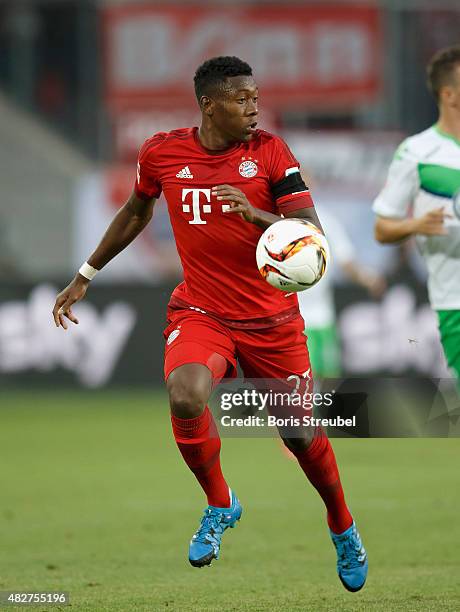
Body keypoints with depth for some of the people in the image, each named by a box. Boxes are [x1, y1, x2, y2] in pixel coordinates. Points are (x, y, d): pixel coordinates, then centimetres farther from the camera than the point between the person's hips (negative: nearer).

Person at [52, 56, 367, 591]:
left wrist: (256, 215, -34)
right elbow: (136, 212, 18)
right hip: (199, 312, 0)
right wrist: (85, 276, 23)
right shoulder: (161, 154, -3)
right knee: (186, 396, -31)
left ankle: (343, 530, 40)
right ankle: (219, 505, -4)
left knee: (303, 435, 9)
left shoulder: (269, 151, -9)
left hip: (272, 320, 0)